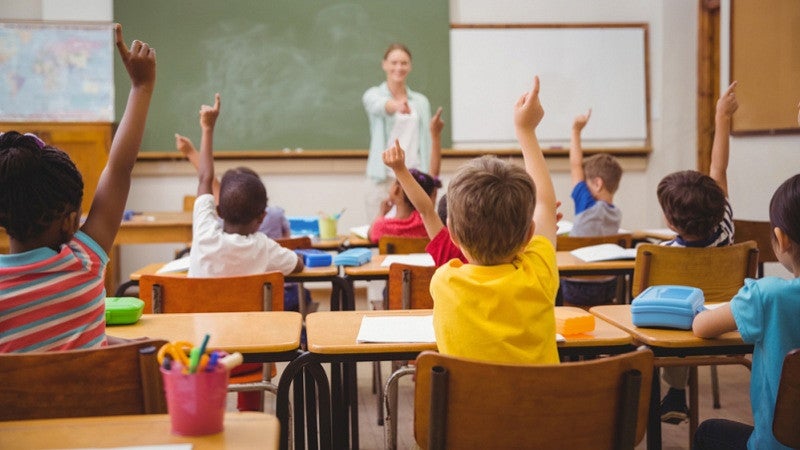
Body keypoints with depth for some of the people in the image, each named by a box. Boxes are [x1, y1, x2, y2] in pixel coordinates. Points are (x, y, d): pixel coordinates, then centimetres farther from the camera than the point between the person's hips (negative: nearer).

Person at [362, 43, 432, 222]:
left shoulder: (421, 101, 13)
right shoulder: (373, 95, 4)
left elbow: (426, 143, 11)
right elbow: (379, 105, -22)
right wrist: (396, 105, -45)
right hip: (383, 177, -2)